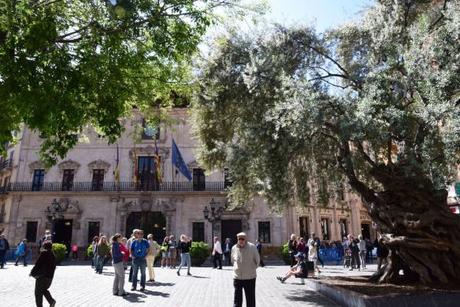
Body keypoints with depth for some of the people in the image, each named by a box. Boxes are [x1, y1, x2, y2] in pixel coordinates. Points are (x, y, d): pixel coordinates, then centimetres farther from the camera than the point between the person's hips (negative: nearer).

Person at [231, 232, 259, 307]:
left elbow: (257, 260, 3)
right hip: (237, 277, 2)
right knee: (237, 299, 7)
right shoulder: (234, 248, -2)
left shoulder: (252, 247, -10)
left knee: (250, 299, 9)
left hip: (250, 277, -2)